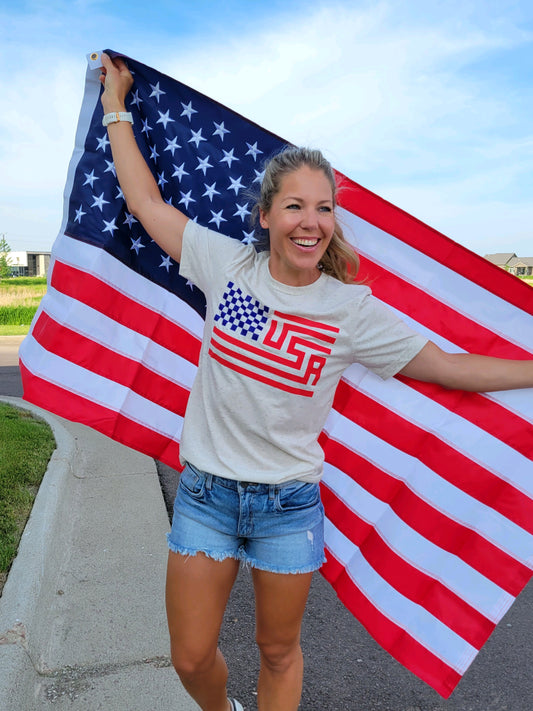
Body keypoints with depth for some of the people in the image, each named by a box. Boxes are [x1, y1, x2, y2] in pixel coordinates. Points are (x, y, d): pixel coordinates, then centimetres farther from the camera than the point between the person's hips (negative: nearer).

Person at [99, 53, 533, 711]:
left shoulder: (354, 309, -9)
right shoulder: (229, 265, -6)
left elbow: (447, 365, -3)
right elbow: (147, 203, 3)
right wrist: (117, 106, 12)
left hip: (289, 504, -1)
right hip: (205, 491, 2)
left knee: (278, 651, 19)